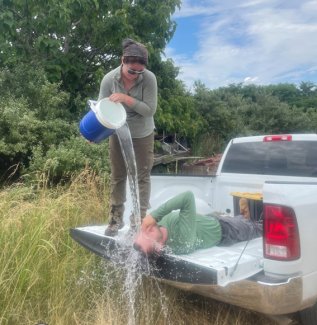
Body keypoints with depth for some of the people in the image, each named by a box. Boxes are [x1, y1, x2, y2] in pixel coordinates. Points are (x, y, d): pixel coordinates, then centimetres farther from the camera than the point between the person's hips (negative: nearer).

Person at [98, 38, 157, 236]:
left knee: (142, 176, 3)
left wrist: (126, 98, -33)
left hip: (142, 135, -1)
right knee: (118, 176, 10)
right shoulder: (109, 79, -17)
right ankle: (116, 218, 23)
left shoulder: (149, 78, -22)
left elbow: (150, 110, -23)